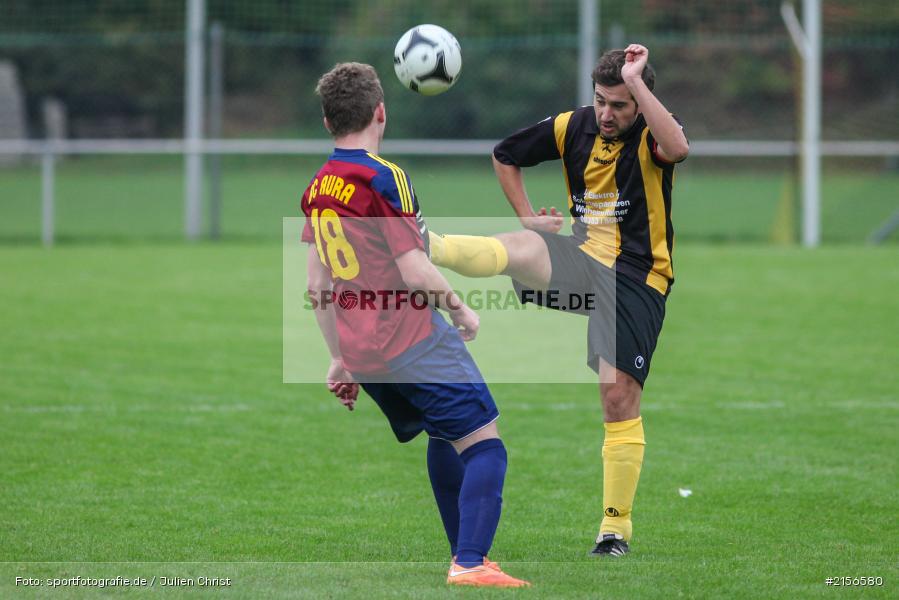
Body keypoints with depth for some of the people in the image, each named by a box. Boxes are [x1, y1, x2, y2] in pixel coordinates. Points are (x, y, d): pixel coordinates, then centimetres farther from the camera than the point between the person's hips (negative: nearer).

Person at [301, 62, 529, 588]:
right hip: (413, 341, -8)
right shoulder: (383, 177, -13)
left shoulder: (317, 189, 11)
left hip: (360, 351, 8)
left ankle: (466, 554, 25)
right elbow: (414, 271, -17)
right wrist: (462, 309, -1)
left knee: (445, 437, 24)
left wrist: (340, 358, 22)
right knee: (484, 444, -6)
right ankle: (471, 562, -19)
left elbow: (317, 287, 15)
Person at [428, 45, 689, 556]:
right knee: (522, 249, -29)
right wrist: (527, 215, 10)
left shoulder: (651, 135, -9)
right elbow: (506, 155, 21)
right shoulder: (572, 127, 5)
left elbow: (677, 148, -36)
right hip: (584, 259, 3)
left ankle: (617, 524, 3)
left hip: (638, 278, -3)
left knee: (620, 396, -6)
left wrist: (635, 81, -32)